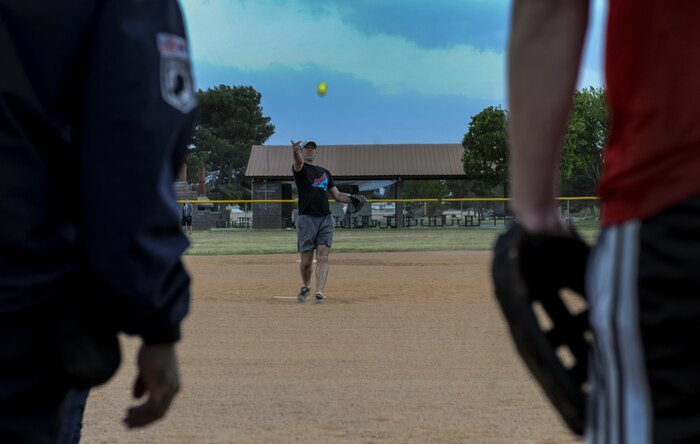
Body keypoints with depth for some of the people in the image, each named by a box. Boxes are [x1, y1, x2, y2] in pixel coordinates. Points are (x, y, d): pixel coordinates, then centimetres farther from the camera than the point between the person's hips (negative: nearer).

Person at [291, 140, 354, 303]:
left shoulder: (325, 172, 21)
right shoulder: (300, 168, 5)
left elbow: (337, 196, 20)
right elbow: (298, 162, -21)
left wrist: (353, 199, 0)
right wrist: (296, 153, -46)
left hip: (326, 219, 4)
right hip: (306, 218, -3)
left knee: (323, 256, -9)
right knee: (306, 260, -1)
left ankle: (319, 293, -12)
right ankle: (306, 286, 25)